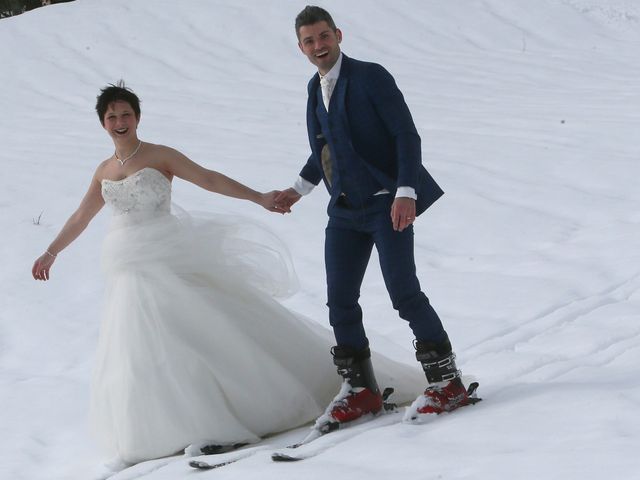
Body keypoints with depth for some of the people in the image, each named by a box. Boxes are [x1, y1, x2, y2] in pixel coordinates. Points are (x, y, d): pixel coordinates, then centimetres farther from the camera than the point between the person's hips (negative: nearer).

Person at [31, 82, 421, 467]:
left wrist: (258, 198, -17)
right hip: (130, 272, 5)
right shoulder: (105, 171, 11)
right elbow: (81, 217, 24)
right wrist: (51, 253, 27)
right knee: (134, 352, 3)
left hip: (170, 261, -5)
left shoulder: (159, 157, -3)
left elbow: (209, 179, -9)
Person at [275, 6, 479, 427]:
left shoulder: (370, 77, -9)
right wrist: (300, 189, 25)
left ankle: (447, 383, -4)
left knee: (404, 292, -13)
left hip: (387, 204, -7)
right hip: (345, 210, 7)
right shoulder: (316, 88, 12)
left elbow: (406, 135, -13)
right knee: (340, 300, 3)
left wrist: (406, 191, -22)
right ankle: (360, 389, 15)